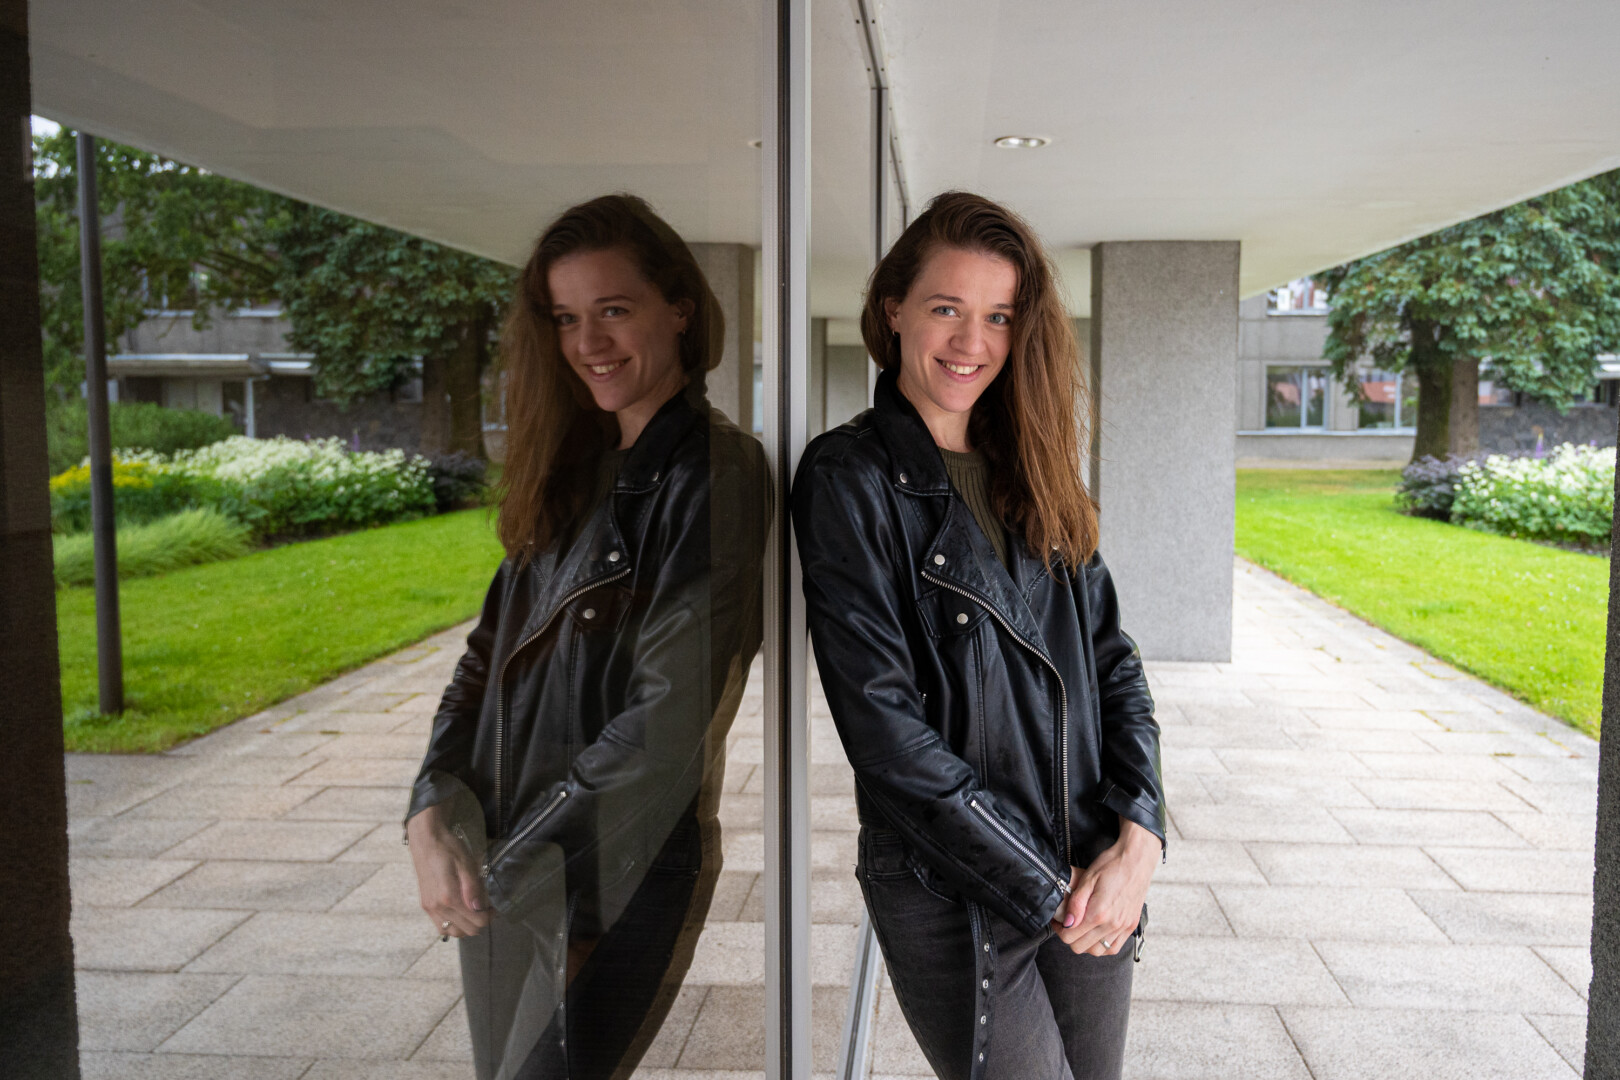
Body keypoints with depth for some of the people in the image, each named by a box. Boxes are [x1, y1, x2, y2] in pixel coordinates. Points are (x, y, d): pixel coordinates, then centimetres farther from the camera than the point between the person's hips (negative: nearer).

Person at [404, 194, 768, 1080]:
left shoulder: (711, 470, -15)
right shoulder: (574, 469, 8)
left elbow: (667, 717, -20)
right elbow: (491, 653, 7)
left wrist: (503, 869, -14)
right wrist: (431, 816, -7)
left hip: (620, 872, -7)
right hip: (500, 871, 7)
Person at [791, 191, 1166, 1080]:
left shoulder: (1032, 471, 8)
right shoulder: (848, 479, -11)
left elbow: (1112, 658, 6)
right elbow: (882, 723, -16)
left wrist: (1138, 837, -8)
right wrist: (1042, 888, -14)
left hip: (1094, 878, 6)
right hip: (954, 896, -5)